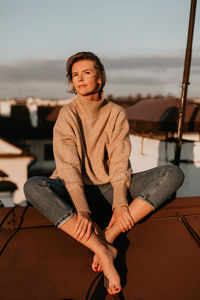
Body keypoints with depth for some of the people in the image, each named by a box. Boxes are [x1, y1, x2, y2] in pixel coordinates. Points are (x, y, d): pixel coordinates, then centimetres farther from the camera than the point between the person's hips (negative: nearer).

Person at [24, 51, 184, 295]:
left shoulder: (116, 114, 0)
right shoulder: (67, 115, -6)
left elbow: (120, 164, -7)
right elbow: (68, 166, -16)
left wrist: (120, 204, -21)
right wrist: (81, 211, -28)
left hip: (110, 187, 2)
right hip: (77, 190, -1)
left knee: (173, 174, -17)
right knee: (33, 186, -32)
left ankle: (108, 236, -28)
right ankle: (103, 249, -36)